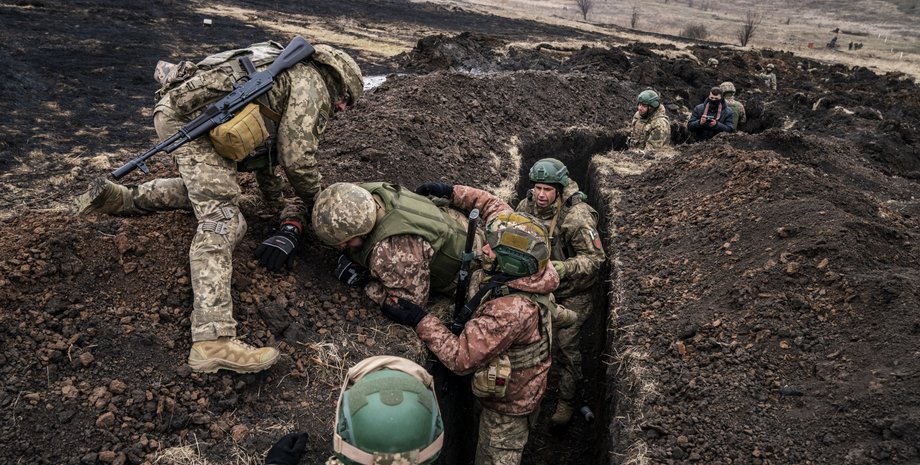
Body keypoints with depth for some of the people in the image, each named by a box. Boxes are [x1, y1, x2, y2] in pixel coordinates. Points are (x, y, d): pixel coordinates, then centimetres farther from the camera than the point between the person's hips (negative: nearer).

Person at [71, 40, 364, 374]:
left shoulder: (288, 75, 29)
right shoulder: (312, 84, 1)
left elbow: (267, 145, 29)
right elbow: (297, 158, -5)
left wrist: (280, 202, 26)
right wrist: (313, 200, 14)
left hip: (175, 108, 10)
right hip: (194, 118, -10)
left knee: (206, 191, 32)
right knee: (221, 220, -19)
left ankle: (120, 198, 25)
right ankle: (214, 340, -28)